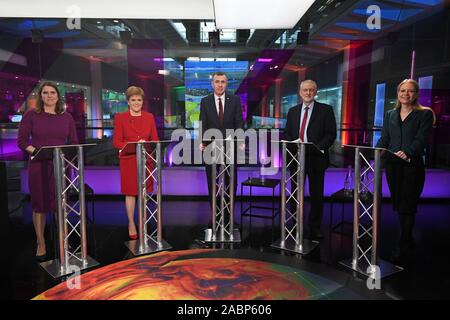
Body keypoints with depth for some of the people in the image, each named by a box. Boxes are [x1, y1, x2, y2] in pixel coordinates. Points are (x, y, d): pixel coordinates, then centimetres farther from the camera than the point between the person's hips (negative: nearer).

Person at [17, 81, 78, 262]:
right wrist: (37, 151, -16)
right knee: (39, 205, 6)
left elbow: (74, 142, 9)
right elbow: (21, 141, -1)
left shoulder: (66, 117, 8)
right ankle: (40, 244, 18)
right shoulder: (31, 115, 2)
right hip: (38, 166, -2)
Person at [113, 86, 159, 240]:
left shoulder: (149, 117, 8)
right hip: (129, 161, -2)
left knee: (145, 193, 8)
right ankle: (131, 224, 19)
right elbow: (116, 142, -5)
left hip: (146, 160, 2)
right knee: (130, 193, 4)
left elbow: (155, 140, 8)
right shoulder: (120, 117, -1)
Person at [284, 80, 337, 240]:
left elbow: (331, 134, -5)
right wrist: (293, 145, -7)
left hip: (316, 158, -3)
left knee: (316, 195, 6)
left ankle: (315, 229, 18)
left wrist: (318, 147, -19)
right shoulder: (293, 111, 13)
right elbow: (287, 134, 13)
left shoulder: (326, 110, 1)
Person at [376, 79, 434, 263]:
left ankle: (402, 247, 8)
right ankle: (407, 241, 28)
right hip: (392, 165, 5)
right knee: (398, 205, 11)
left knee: (407, 206, -1)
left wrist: (407, 153, -30)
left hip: (412, 165, -4)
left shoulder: (425, 114, 0)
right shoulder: (390, 115, 14)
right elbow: (384, 139, 9)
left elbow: (421, 139, -13)